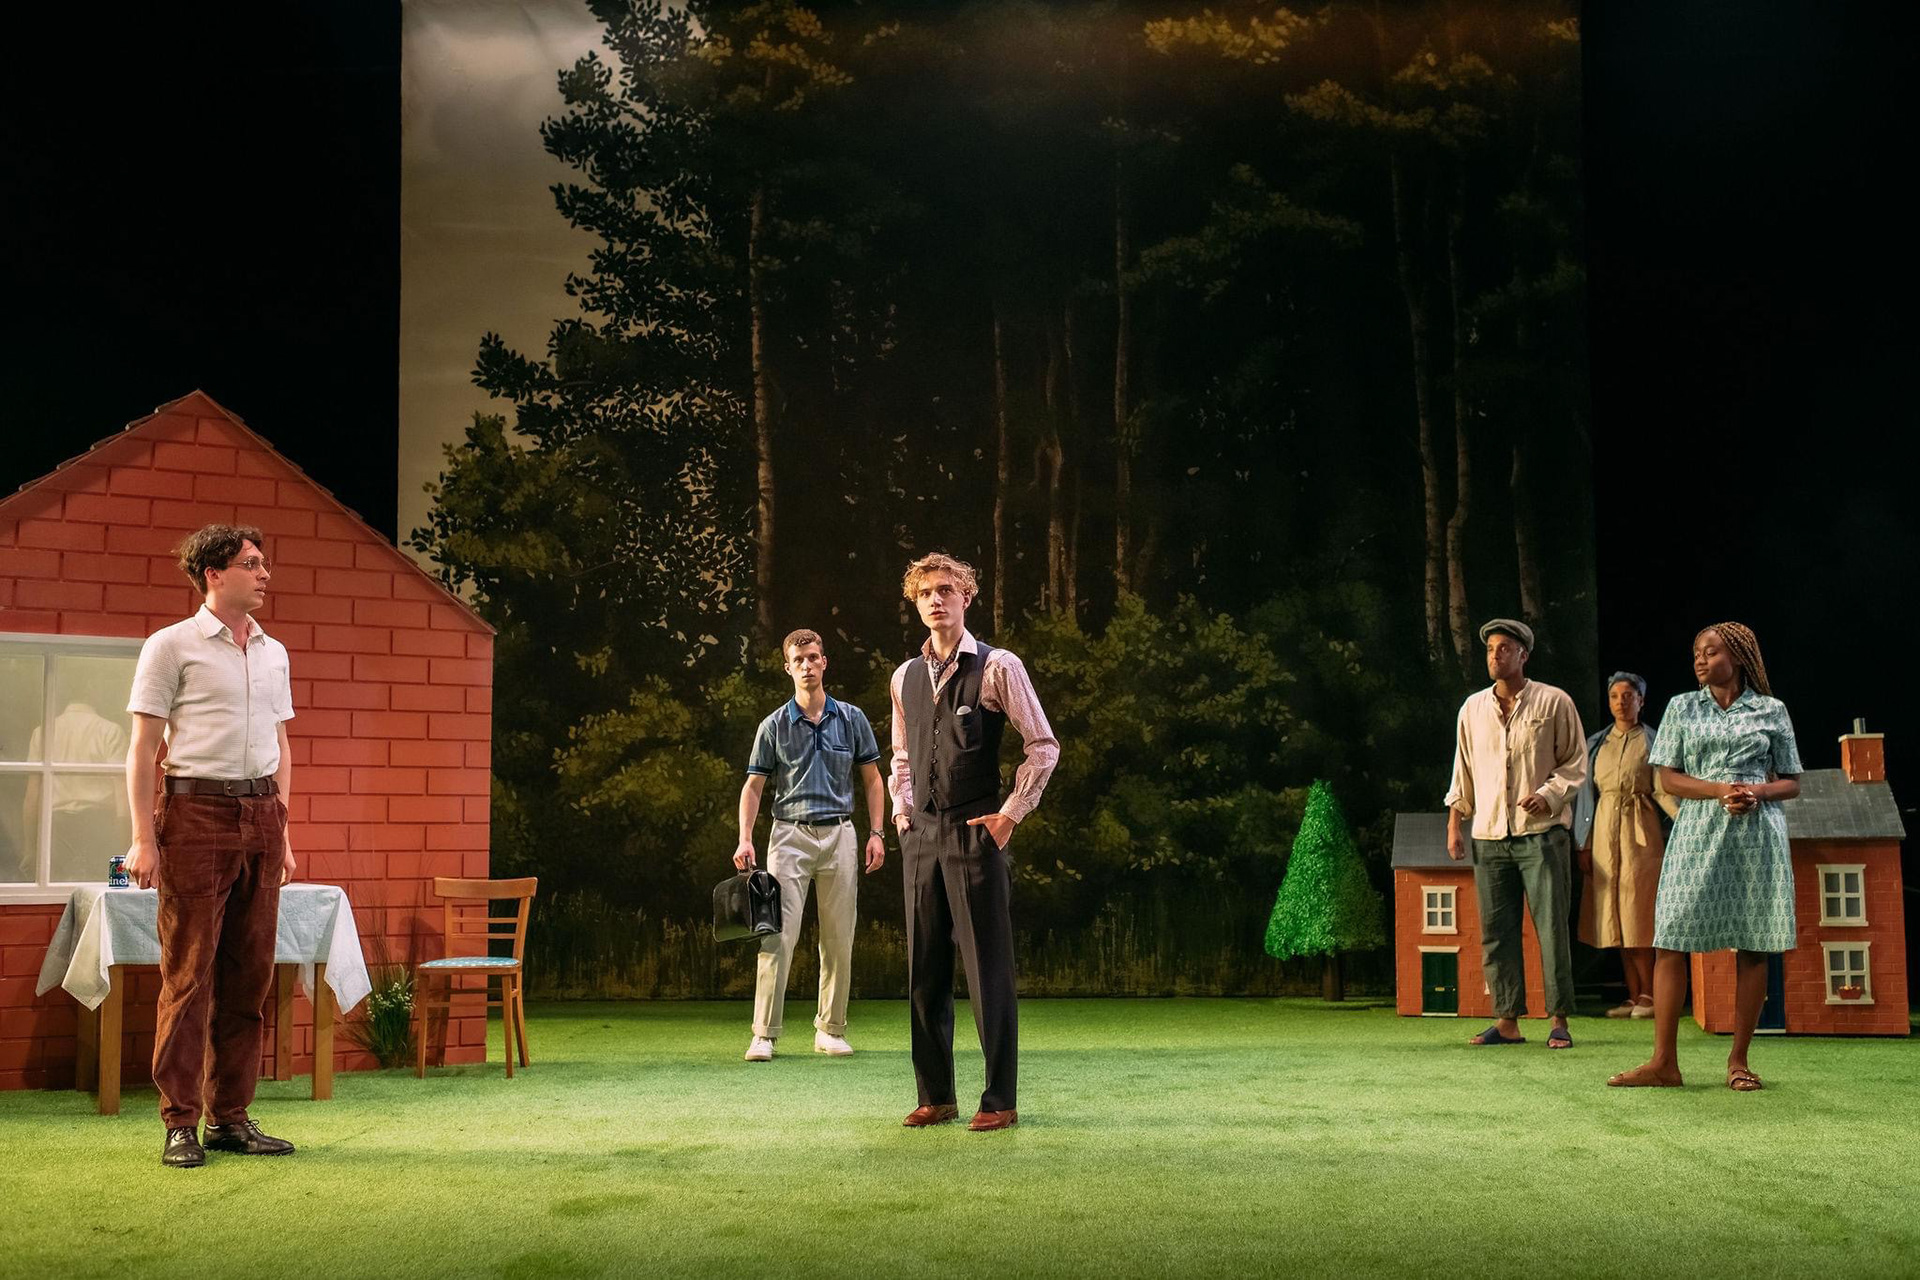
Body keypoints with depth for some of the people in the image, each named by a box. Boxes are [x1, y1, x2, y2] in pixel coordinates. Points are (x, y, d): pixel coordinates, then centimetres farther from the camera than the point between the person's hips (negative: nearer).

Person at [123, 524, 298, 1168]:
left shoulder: (273, 652, 16)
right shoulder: (171, 646, -1)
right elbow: (142, 748, -4)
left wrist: (283, 831, 14)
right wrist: (144, 838, -10)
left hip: (260, 813, 6)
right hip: (196, 810, -5)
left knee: (249, 973, 6)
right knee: (189, 974, -5)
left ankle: (231, 1116, 14)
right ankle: (180, 1123, 1)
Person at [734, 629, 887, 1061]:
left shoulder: (851, 718, 7)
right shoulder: (774, 725, 3)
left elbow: (871, 780, 11)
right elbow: (753, 786, 4)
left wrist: (876, 833, 1)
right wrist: (745, 839, -8)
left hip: (839, 833, 2)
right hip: (790, 834, -2)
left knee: (839, 940, 3)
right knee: (778, 935, -9)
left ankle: (830, 1030, 13)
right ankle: (764, 1034, -7)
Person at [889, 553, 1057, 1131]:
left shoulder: (997, 667, -4)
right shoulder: (905, 677, 13)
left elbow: (1043, 746, -3)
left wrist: (1009, 813, -7)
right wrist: (902, 811, 13)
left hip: (975, 834, -6)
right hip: (922, 836, 6)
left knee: (987, 970, -3)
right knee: (924, 971, 8)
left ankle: (999, 1101, 4)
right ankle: (935, 1097, 17)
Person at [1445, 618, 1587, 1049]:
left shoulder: (1554, 702, 2)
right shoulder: (1473, 708, 13)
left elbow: (1575, 763, 4)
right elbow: (1463, 770, 18)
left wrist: (1549, 795, -12)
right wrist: (1454, 822, 12)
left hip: (1542, 833, -4)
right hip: (1489, 835, 4)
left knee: (1551, 927, -5)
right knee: (1495, 931, 3)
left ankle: (1559, 1019, 2)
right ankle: (1507, 1021, 8)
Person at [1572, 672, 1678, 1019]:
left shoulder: (1652, 741, 3)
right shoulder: (1597, 743, 14)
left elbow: (1662, 789, -6)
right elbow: (1588, 792, 12)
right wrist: (1584, 845, 7)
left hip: (1639, 831, -4)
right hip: (1604, 830, 4)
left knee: (1638, 912, -7)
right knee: (1617, 917, 3)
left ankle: (1649, 995, 0)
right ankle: (1634, 996, 7)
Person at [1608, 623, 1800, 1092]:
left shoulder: (1772, 711, 8)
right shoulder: (1683, 708, 10)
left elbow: (1792, 782, 10)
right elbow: (1669, 778, 4)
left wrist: (1756, 792, -11)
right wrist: (1721, 790, -13)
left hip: (1758, 835, 0)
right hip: (1698, 832, 1)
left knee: (1752, 947, 0)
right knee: (1669, 942, -6)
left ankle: (1738, 1060, 9)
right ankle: (1664, 1062, -3)